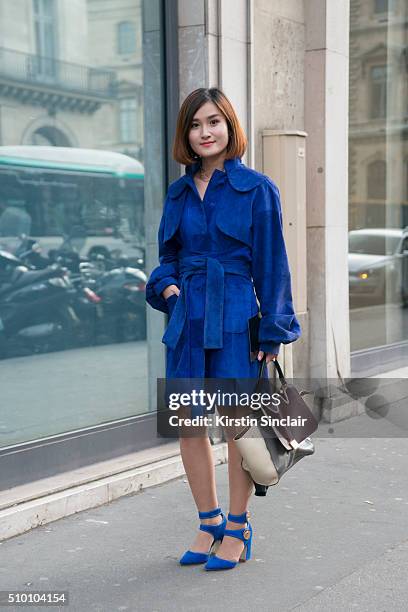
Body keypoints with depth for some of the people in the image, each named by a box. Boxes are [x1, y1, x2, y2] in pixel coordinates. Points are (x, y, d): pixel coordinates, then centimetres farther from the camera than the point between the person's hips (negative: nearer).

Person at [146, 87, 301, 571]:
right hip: (187, 317, 5)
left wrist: (271, 331, -7)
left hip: (235, 317, -5)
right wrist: (166, 284, -1)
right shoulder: (179, 192, 11)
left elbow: (270, 264, -4)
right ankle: (209, 524, 25)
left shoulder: (256, 188, -4)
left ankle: (237, 530, 18)